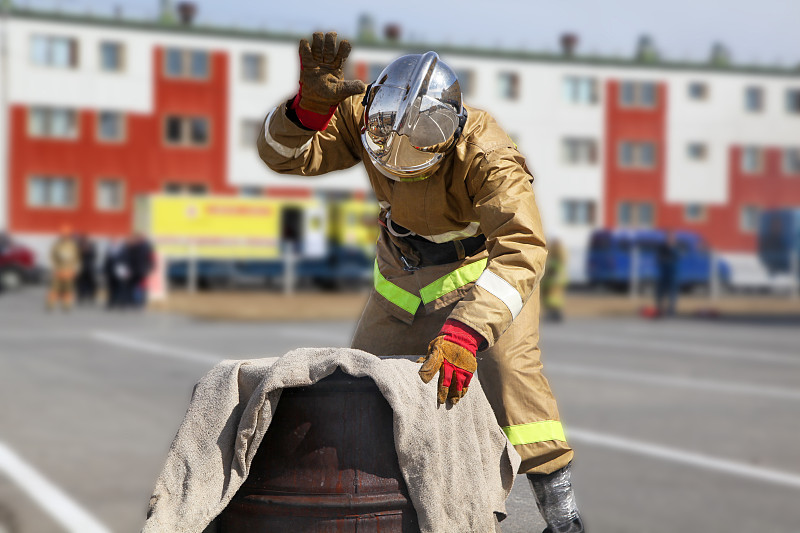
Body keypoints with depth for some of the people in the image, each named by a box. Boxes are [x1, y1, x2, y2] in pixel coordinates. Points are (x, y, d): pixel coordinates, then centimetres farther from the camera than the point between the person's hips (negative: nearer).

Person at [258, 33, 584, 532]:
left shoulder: (486, 154, -39)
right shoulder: (365, 115, -23)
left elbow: (520, 248, -50)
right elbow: (285, 154, -22)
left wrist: (467, 330, -63)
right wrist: (310, 105, -45)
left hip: (482, 262, -5)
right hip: (405, 265, 5)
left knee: (508, 365, -23)